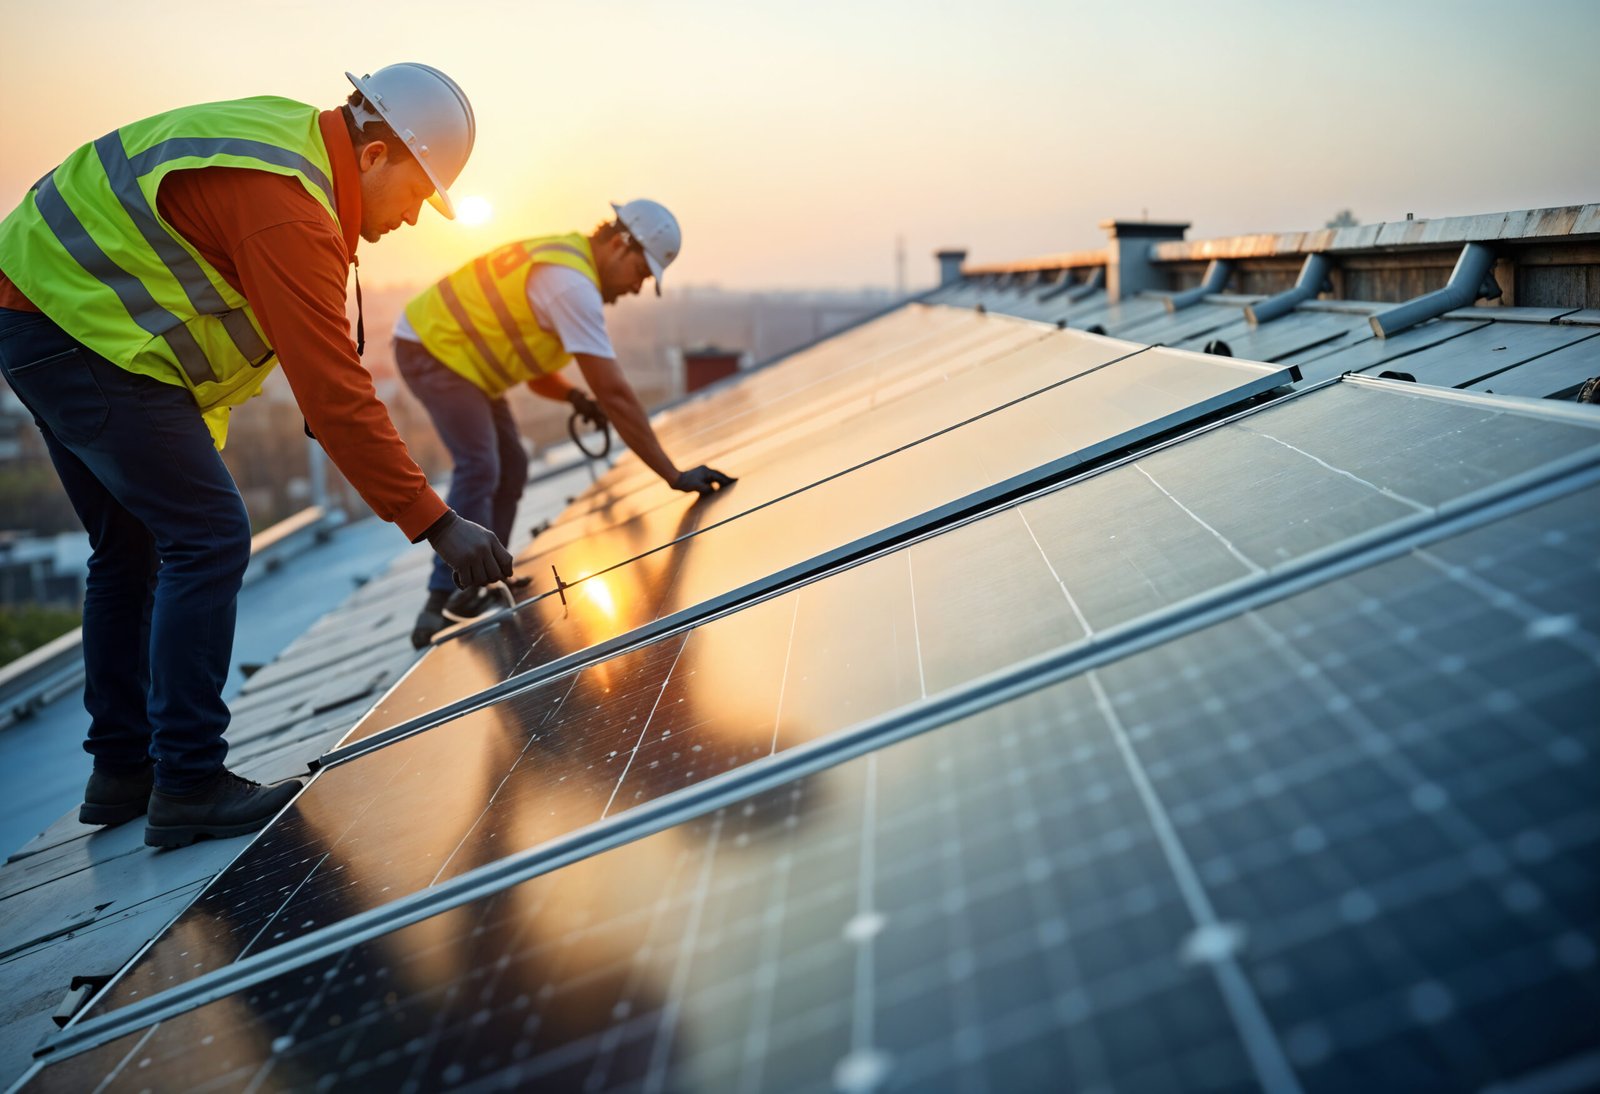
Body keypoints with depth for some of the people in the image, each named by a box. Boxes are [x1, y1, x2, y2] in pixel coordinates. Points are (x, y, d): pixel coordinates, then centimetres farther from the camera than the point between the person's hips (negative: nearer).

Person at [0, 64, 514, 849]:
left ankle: (122, 770, 24)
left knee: (130, 549, 15)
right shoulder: (288, 209, -25)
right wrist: (436, 525, -26)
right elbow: (334, 392, -29)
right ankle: (188, 785, -7)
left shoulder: (295, 135, 6)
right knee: (208, 540, -11)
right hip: (79, 330, -11)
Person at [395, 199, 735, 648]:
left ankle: (479, 591, 17)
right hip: (430, 347, -10)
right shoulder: (572, 283, -26)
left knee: (510, 468, 10)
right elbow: (614, 392, -30)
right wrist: (675, 476, -27)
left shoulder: (563, 261, 6)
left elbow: (533, 366, 12)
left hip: (450, 349, 10)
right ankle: (445, 606, -17)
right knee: (479, 468, -19)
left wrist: (573, 395, -8)